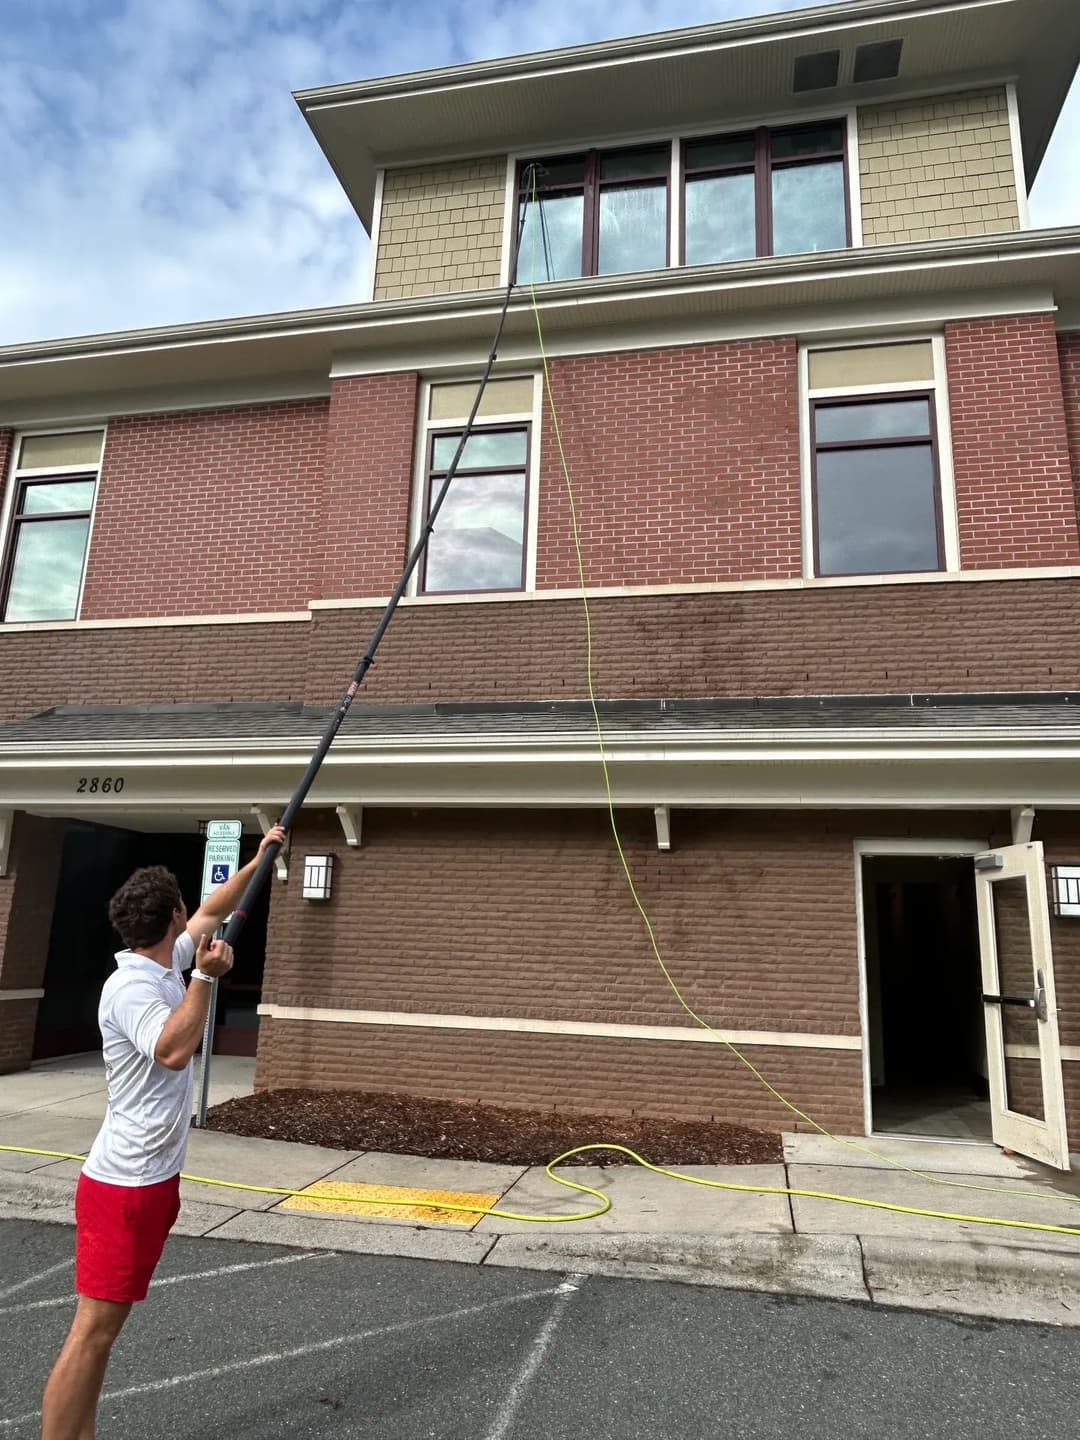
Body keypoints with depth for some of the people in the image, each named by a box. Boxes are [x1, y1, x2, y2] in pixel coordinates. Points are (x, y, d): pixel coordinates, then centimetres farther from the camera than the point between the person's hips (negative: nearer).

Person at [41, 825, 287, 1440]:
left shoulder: (165, 967, 5)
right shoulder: (131, 986, -21)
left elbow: (212, 912, 20)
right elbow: (173, 1050, -37)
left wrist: (260, 859, 23)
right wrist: (206, 977, -35)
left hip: (153, 1179, 9)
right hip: (124, 1186, -9)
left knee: (104, 1330, 16)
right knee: (93, 1331, -3)